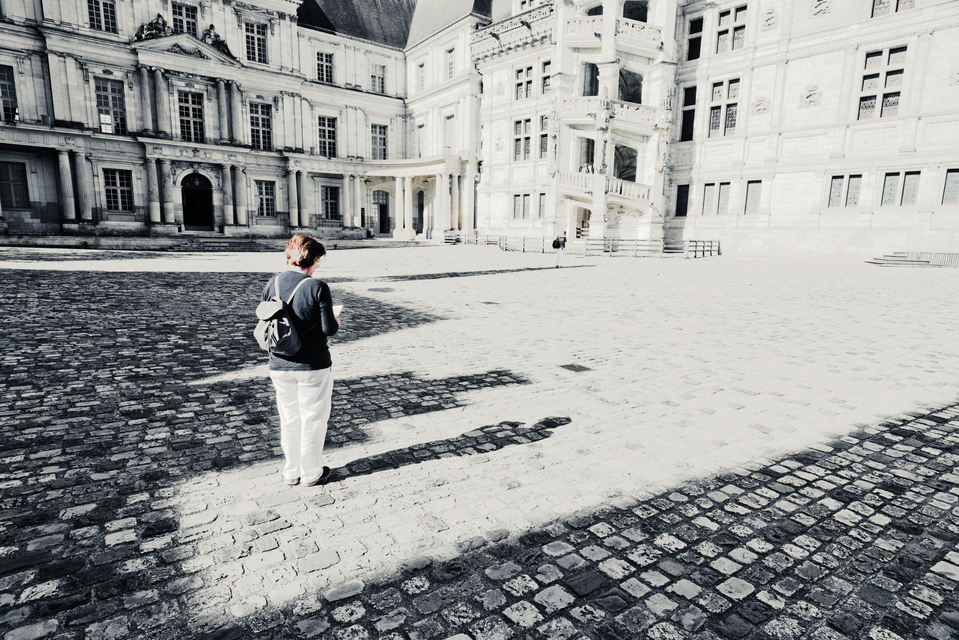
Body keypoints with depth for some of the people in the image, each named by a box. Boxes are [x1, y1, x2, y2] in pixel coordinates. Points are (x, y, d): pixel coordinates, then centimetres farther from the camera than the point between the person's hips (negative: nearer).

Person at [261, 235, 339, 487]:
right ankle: (311, 473, 24)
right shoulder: (317, 287, -16)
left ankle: (290, 472, 31)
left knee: (289, 421, 19)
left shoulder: (272, 284, -1)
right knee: (313, 421, 11)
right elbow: (328, 328, -16)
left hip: (279, 366, 5)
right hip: (313, 366, -5)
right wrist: (336, 322, 6)